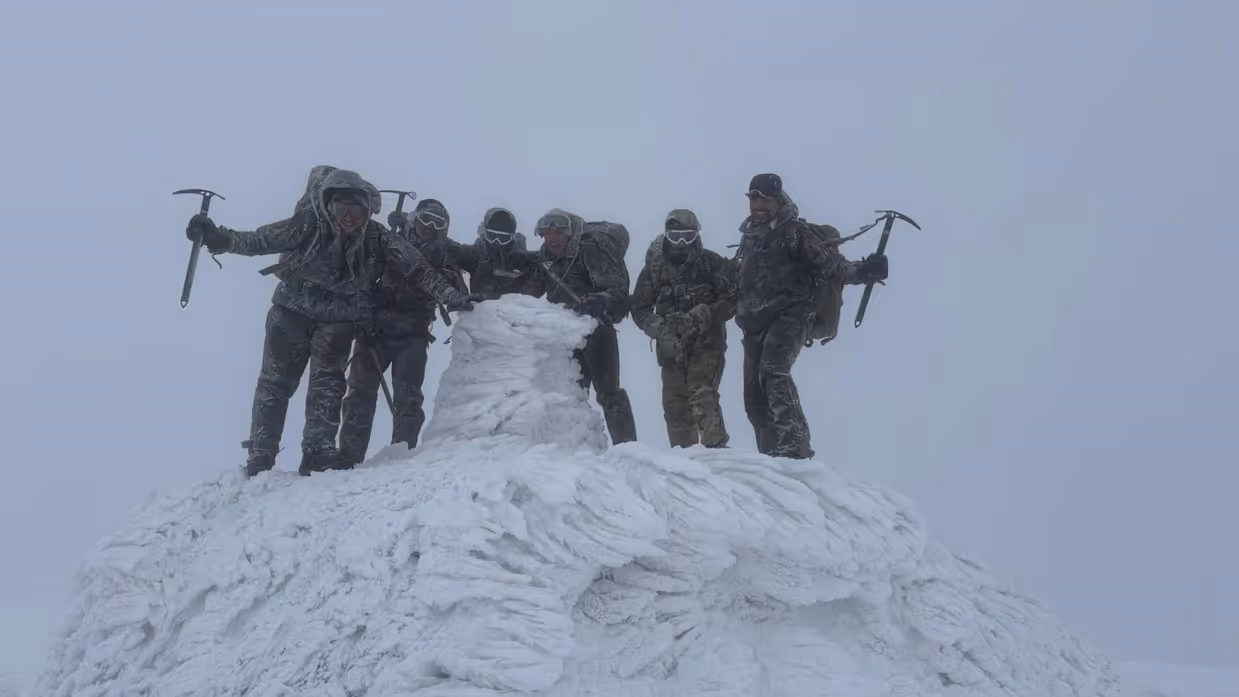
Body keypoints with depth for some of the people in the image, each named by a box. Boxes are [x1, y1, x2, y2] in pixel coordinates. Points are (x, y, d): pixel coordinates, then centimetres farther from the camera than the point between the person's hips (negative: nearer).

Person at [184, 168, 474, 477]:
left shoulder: (376, 238, -12)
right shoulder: (308, 225, -18)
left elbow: (416, 268, -6)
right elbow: (261, 240, -17)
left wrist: (450, 295, -8)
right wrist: (219, 238, -31)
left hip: (338, 320, 1)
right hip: (293, 311, -1)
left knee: (328, 382, -13)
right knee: (275, 382, 1)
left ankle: (319, 452, -12)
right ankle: (259, 460, 7)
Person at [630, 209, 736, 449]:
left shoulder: (712, 263, 0)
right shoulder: (654, 268, 6)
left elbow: (731, 300, -5)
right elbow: (640, 308, 7)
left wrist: (700, 315, -19)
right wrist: (660, 328, -11)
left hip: (706, 343, -3)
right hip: (671, 347, 3)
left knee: (702, 395, -20)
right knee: (675, 404, 1)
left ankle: (716, 447, -22)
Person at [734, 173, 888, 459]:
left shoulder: (792, 232, -2)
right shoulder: (749, 237, 19)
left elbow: (827, 262, -13)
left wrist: (860, 271, -28)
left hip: (787, 316, -7)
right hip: (755, 325, 7)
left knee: (773, 371, -31)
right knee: (755, 400, 4)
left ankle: (795, 445, -37)